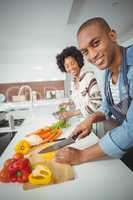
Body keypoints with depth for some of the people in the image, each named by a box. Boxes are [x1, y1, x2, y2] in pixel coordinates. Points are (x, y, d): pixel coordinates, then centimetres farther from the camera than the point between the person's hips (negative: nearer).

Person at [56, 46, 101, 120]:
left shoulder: (90, 77, -15)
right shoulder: (73, 82, 4)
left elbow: (96, 104, -20)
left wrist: (72, 113, -20)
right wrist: (69, 103, 3)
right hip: (82, 118, 6)